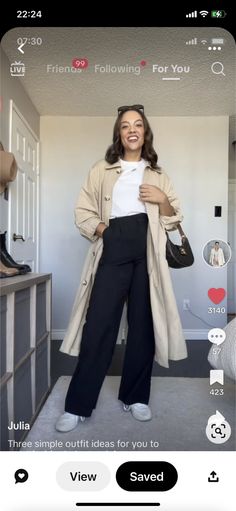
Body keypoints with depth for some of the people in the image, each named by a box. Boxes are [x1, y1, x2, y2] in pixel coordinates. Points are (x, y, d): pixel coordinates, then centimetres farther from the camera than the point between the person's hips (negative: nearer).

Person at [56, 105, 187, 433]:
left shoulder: (157, 174, 19)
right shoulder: (102, 170, 16)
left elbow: (172, 221, 15)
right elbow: (83, 210, 9)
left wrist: (163, 200, -4)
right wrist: (99, 229, -9)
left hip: (147, 251, 2)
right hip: (113, 249, -1)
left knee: (143, 323, 4)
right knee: (99, 324, -6)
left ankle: (135, 397, 20)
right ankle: (78, 405, 5)